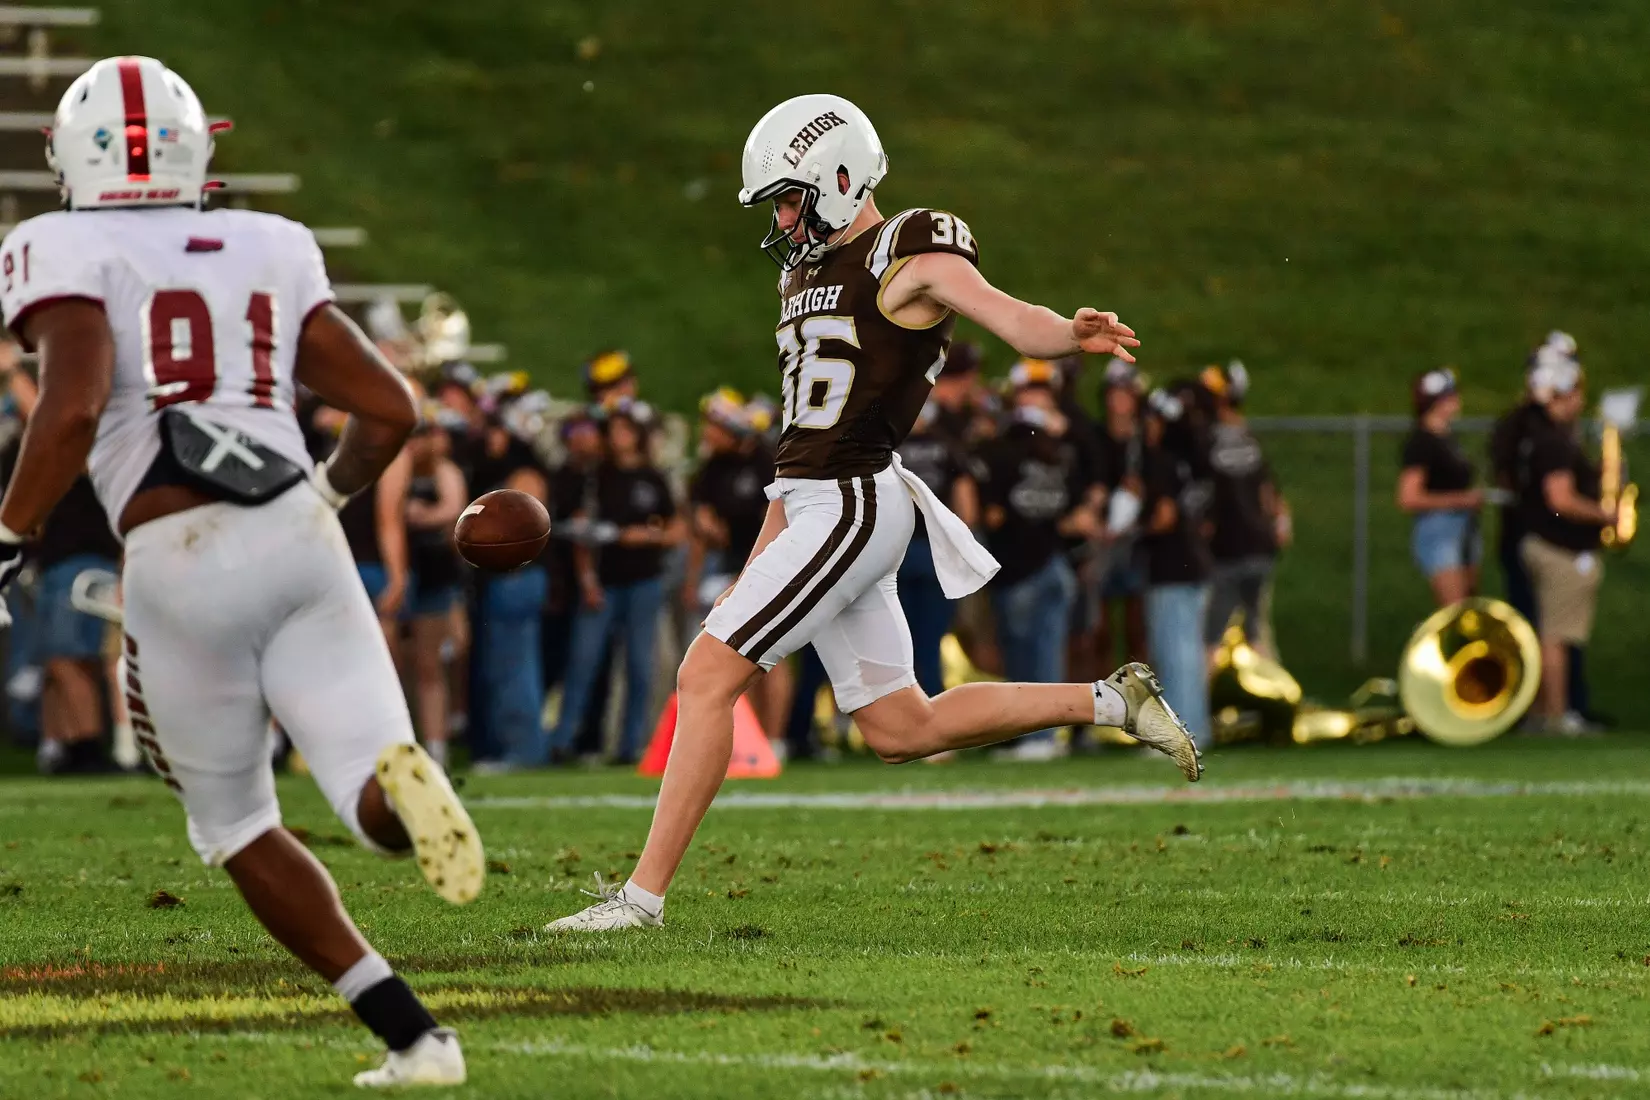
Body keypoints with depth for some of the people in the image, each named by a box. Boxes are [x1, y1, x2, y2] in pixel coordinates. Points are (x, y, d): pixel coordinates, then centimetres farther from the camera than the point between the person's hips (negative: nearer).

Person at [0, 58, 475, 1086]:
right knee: (383, 810, -1)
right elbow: (390, 411, 15)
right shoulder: (271, 251, 17)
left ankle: (413, 1032, 4)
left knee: (239, 829, 17)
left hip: (183, 565, -3)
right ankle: (396, 773, -39)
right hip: (301, 539, 3)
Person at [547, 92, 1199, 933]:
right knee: (902, 731, 12)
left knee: (705, 677, -12)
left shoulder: (910, 258, -7)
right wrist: (755, 572, 21)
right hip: (809, 507, 10)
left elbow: (1017, 323, -20)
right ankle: (1110, 703, 21)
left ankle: (645, 893, -9)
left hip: (853, 508, -10)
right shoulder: (808, 272, 19)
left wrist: (1076, 335, -44)